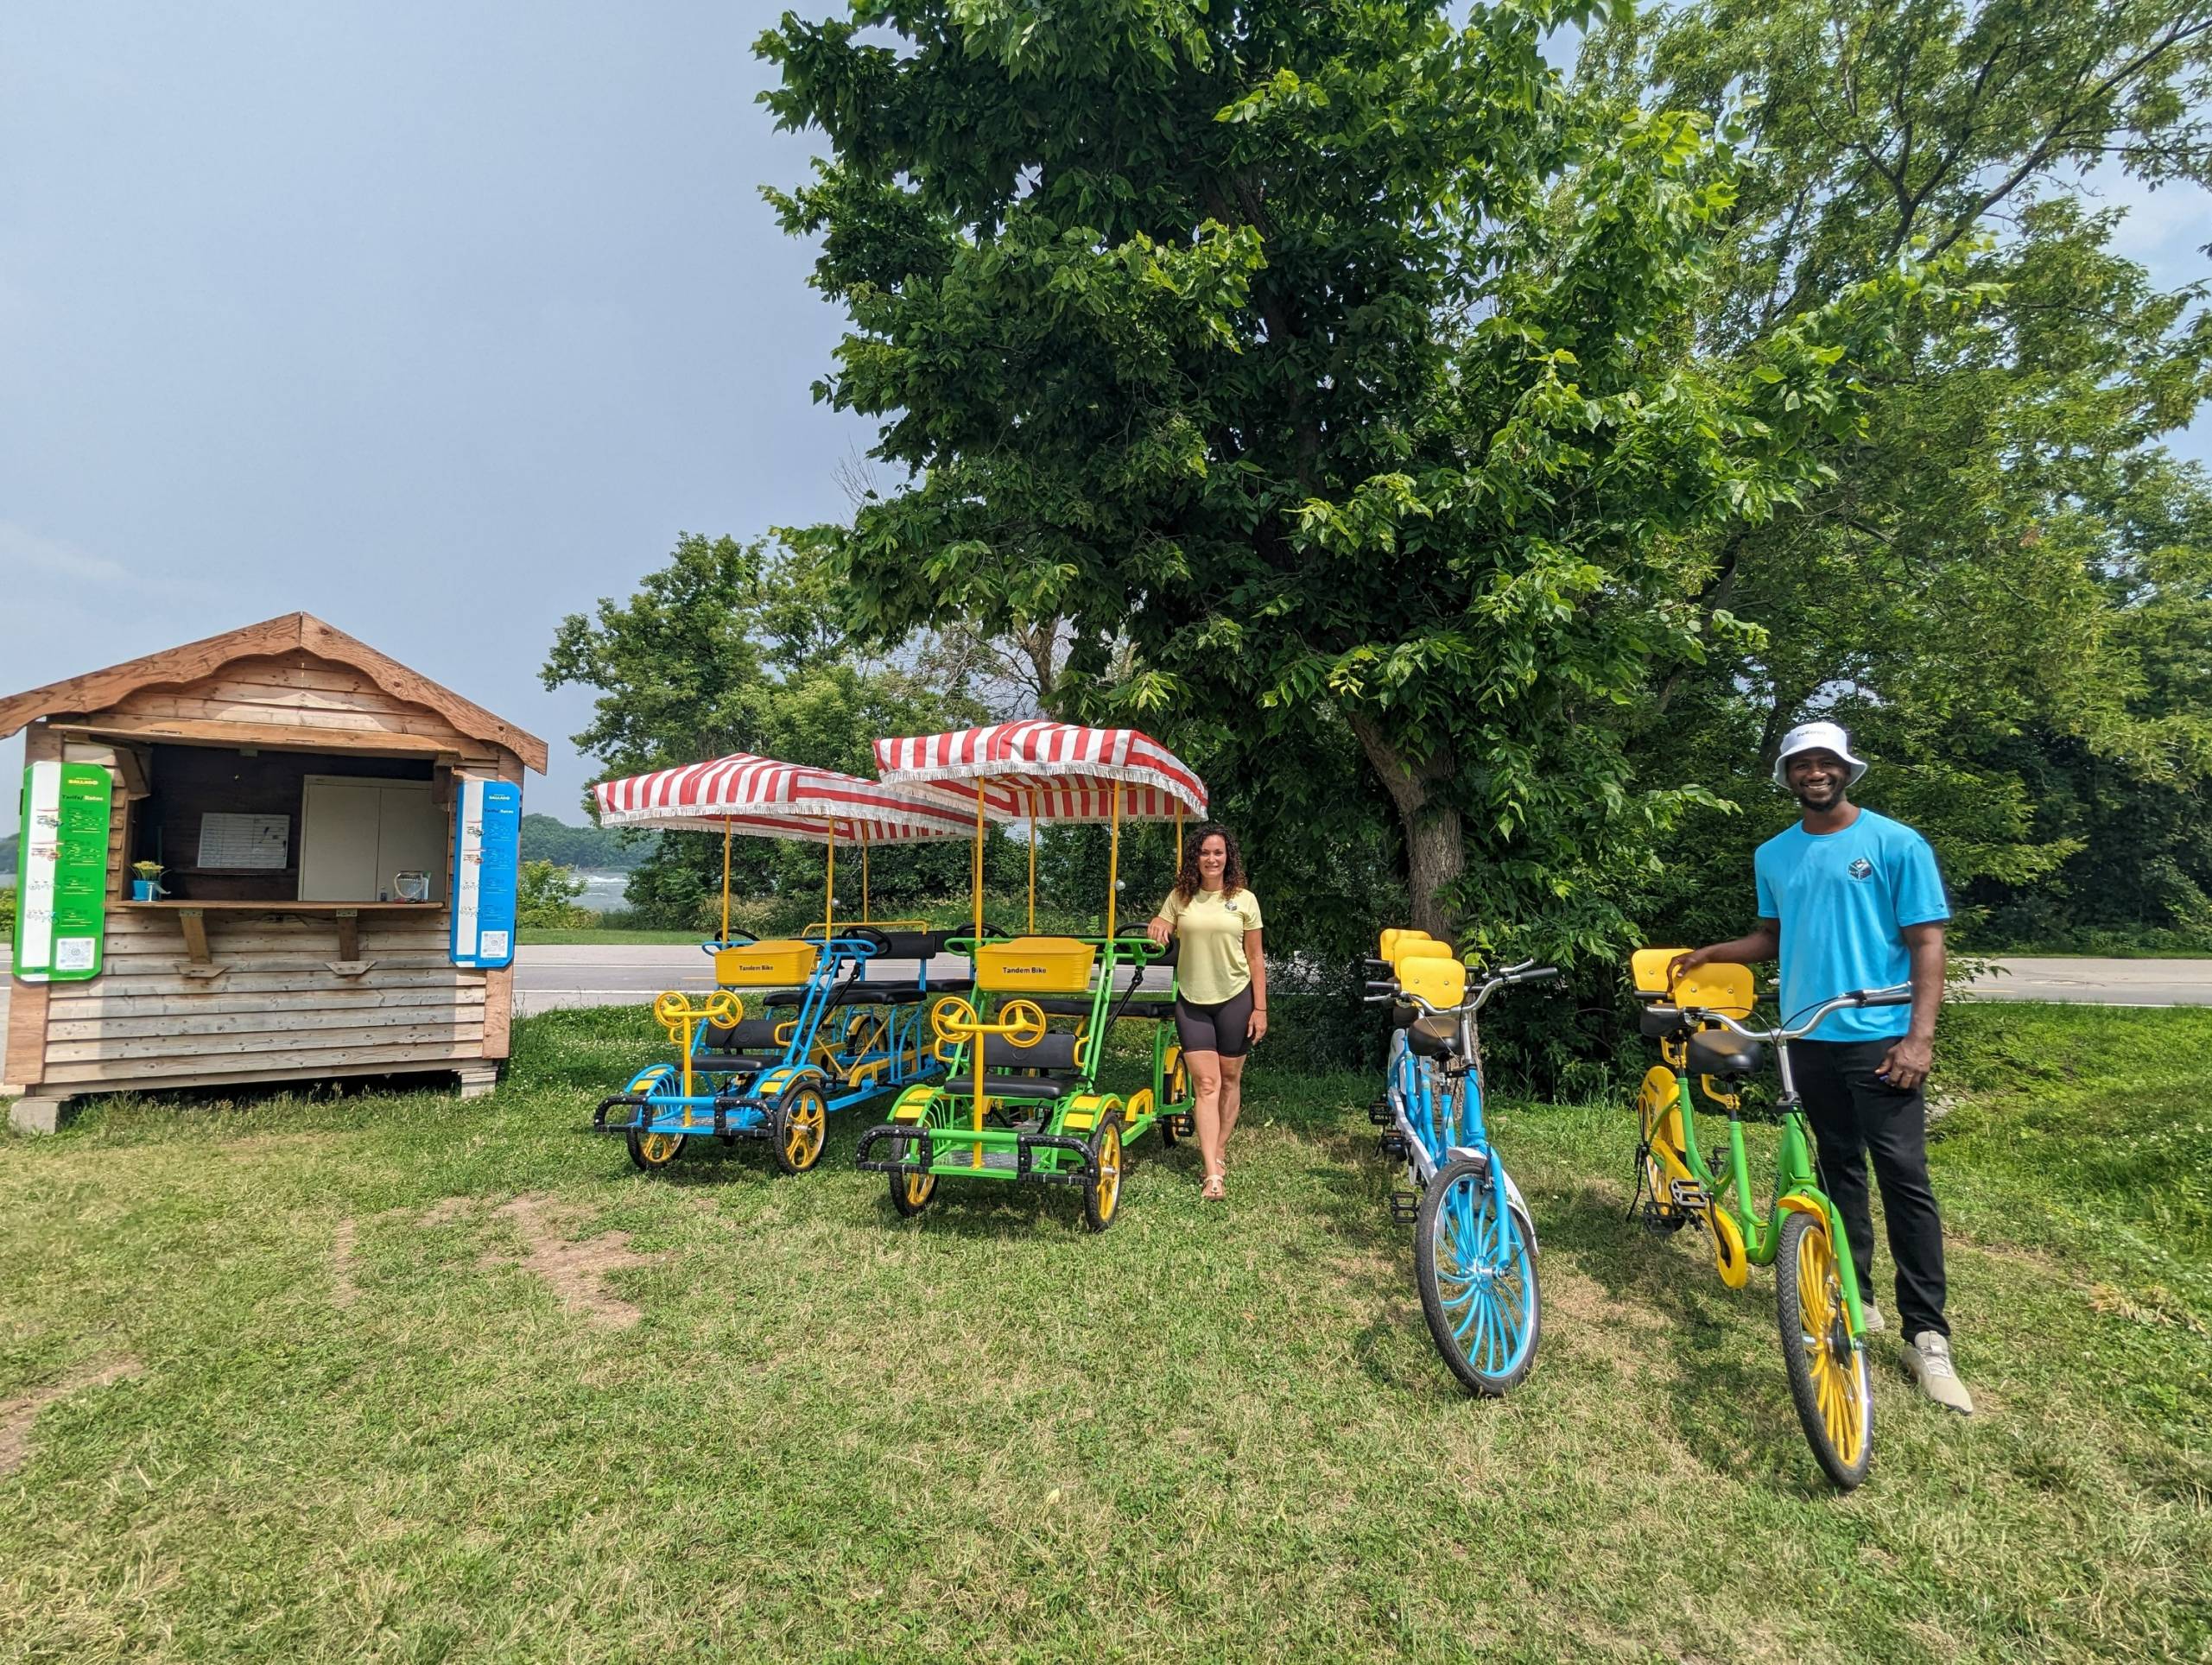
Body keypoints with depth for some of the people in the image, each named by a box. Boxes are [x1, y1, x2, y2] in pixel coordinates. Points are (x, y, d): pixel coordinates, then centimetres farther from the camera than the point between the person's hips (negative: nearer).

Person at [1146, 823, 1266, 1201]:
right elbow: (1161, 933, 8)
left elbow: (1255, 959, 0)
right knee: (1205, 1084, -3)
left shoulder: (1244, 899, -2)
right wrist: (1157, 927, -17)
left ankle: (1219, 1150, 30)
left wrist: (1260, 1008, -3)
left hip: (1235, 999, 0)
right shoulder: (1180, 897, 1)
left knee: (1229, 1079, 11)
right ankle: (1213, 1174, -5)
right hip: (1192, 1001, 1)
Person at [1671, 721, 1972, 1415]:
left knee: (1904, 1179, -6)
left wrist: (1920, 1035, -14)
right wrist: (1710, 954, 9)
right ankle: (1855, 1299, 25)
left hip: (1881, 1039, -4)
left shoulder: (1896, 844, -4)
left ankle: (1927, 1335, 1)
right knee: (1839, 1170, 13)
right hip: (1809, 1039, 4)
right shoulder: (1773, 855, 9)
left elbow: (1926, 942, -7)